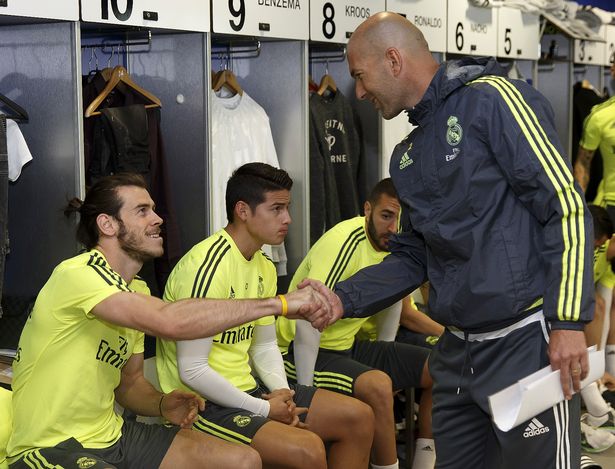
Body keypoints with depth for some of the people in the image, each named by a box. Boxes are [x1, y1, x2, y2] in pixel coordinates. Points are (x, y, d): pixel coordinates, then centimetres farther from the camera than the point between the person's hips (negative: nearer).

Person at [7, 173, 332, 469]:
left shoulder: (137, 291, 10)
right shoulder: (77, 275, -20)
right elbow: (171, 322, -34)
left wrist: (162, 405, -7)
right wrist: (279, 304, -31)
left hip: (110, 434, 9)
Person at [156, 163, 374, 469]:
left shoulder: (264, 268, 9)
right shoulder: (207, 267, -21)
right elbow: (192, 371, -22)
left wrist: (282, 392, -2)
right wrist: (264, 409, -16)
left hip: (248, 387, 9)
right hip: (204, 404, -9)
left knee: (359, 418, 5)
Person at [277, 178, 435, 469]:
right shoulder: (344, 242, -25)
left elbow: (392, 303, 16)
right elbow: (307, 323, -27)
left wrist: (387, 362, 17)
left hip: (348, 346, 9)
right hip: (305, 352, -8)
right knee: (378, 386, -34)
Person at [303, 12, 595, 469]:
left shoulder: (490, 99, -9)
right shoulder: (407, 155, 15)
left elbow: (566, 206, -14)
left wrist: (568, 321, -19)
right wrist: (344, 300, 4)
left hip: (528, 339, -8)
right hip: (458, 350, 8)